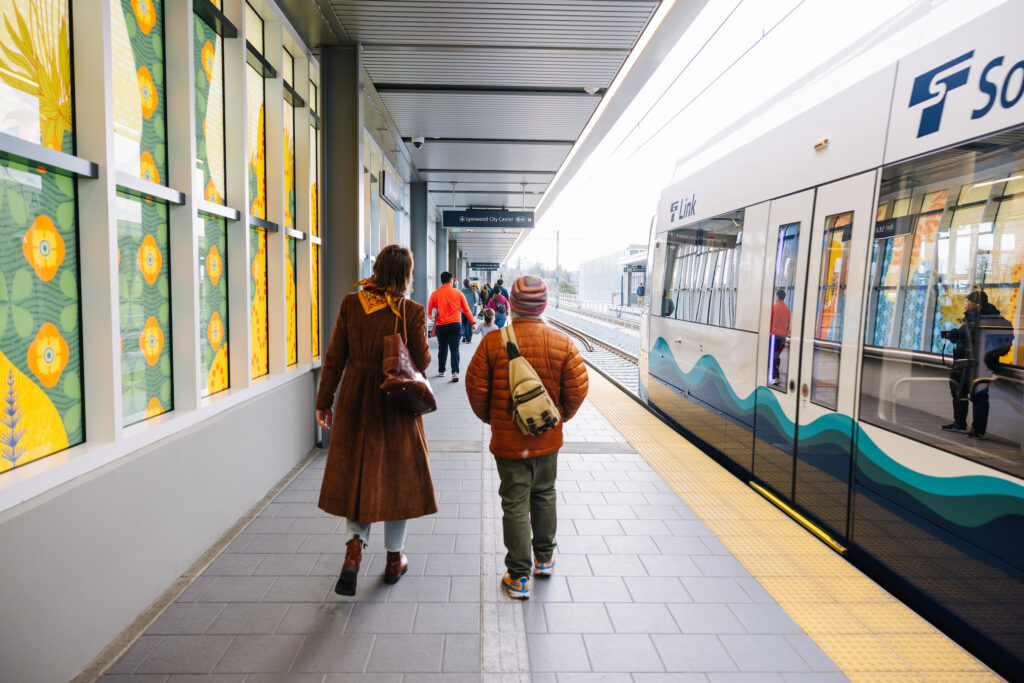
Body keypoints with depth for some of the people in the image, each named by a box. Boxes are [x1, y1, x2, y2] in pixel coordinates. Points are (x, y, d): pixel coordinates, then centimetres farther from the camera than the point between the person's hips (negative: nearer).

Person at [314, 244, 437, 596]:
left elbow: (335, 358, -2)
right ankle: (394, 559, 23)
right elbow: (422, 361, -7)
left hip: (356, 398, 2)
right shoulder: (411, 311, -11)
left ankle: (354, 544, -4)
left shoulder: (351, 304, -3)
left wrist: (324, 402, 5)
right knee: (396, 475, 12)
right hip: (397, 401, -2)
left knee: (355, 473, 16)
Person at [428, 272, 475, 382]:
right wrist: (473, 322, 13)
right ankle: (455, 372, -13)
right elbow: (466, 310, 4)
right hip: (455, 324, -1)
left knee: (442, 349, 16)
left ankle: (441, 371, 27)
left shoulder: (435, 294, -1)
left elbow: (429, 312, 6)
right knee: (454, 349, -1)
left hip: (441, 326, 1)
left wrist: (432, 315, 27)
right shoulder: (458, 293, 0)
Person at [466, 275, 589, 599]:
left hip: (508, 440, -2)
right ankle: (544, 558, 38)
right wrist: (560, 417, 11)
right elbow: (578, 388, -6)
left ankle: (518, 578, 16)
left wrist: (489, 418, 10)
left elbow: (475, 386, -7)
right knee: (544, 495, 22)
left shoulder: (493, 342, -13)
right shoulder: (562, 342, -9)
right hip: (547, 438, 2)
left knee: (514, 504, 7)